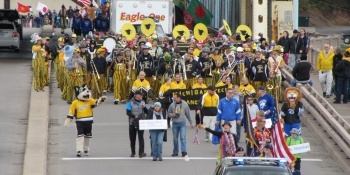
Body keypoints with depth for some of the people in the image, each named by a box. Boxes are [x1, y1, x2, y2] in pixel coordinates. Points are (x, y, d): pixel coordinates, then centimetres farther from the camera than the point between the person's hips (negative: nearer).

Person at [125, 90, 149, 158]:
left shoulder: (142, 102, 8)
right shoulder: (130, 103, -2)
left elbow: (147, 112, 8)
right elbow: (128, 112, -9)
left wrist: (144, 107, -12)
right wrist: (134, 116, -22)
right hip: (132, 122, -1)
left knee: (141, 137, -11)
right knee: (132, 138, 6)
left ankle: (141, 152, -17)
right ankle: (133, 152, 18)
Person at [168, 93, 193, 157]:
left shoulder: (185, 104, 0)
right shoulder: (172, 105, 3)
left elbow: (188, 114, 6)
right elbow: (168, 113, 12)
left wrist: (191, 123, 8)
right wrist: (172, 115, -11)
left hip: (182, 123, -2)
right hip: (175, 124, 2)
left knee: (183, 137, -12)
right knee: (175, 139, 6)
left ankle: (184, 151, -15)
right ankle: (175, 152, 14)